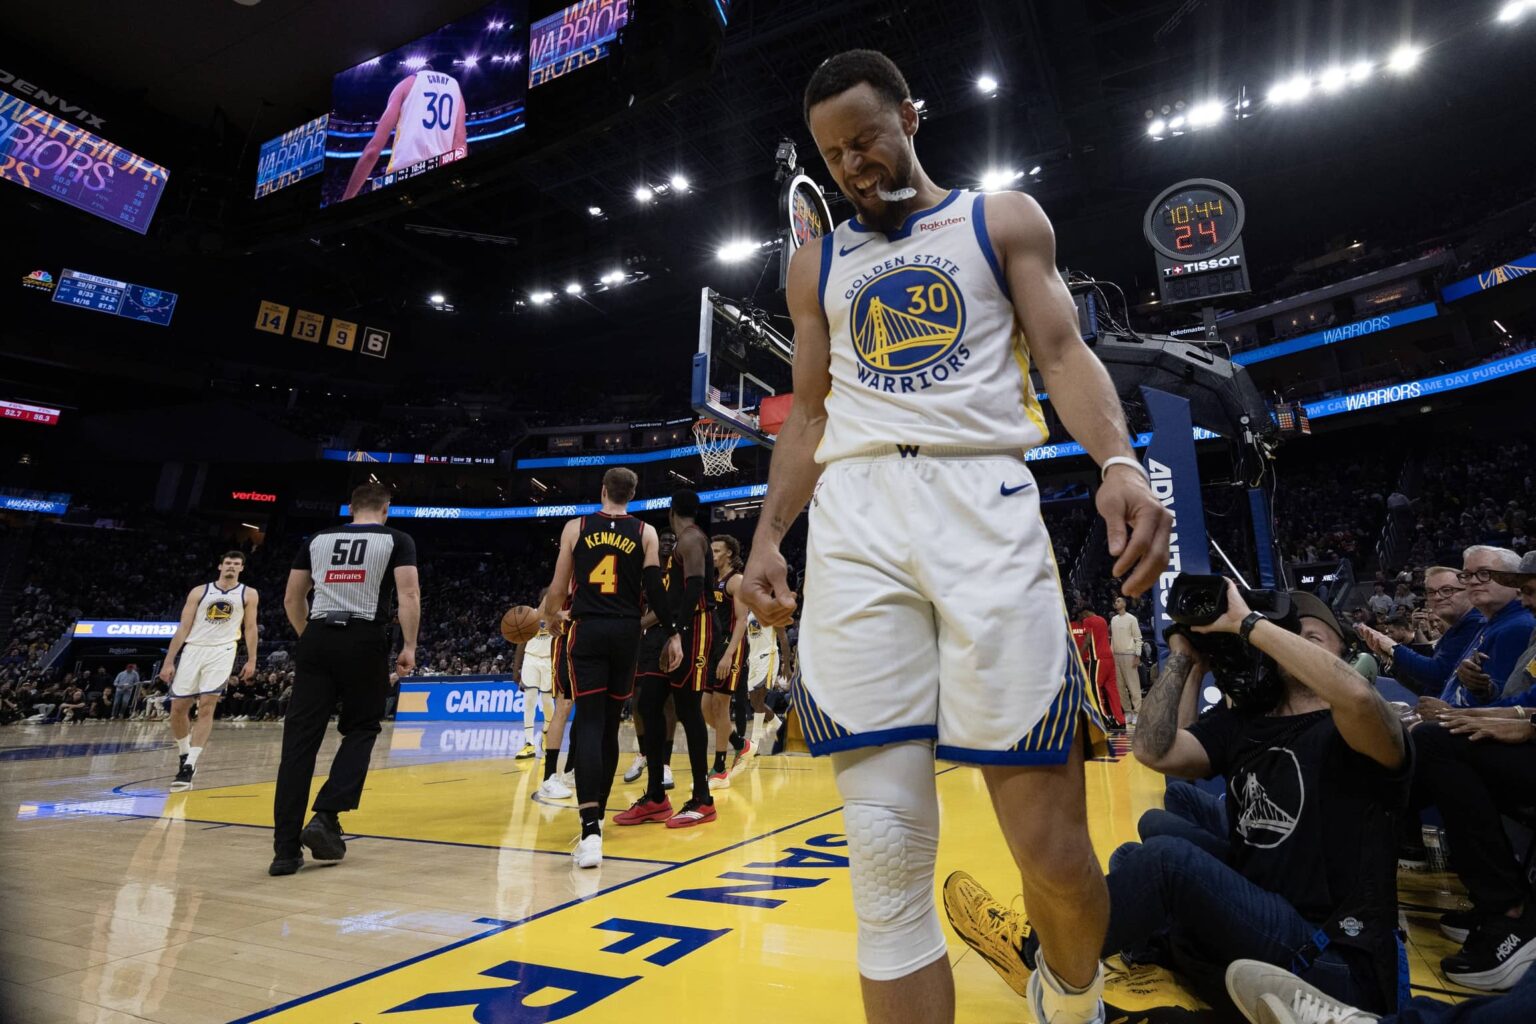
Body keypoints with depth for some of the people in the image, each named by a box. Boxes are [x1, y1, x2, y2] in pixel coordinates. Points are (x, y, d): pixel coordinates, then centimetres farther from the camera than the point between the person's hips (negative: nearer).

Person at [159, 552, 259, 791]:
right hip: (193, 650, 3)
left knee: (206, 707, -11)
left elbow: (250, 628, 8)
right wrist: (168, 661, 2)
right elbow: (183, 628, 7)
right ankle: (184, 757, 26)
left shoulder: (248, 594, 6)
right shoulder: (199, 592, 8)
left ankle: (189, 765, -9)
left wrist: (251, 660, 0)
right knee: (177, 708, 4)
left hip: (222, 651, -2)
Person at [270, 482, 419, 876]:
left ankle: (285, 848, 4)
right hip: (365, 641, -3)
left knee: (300, 740, 4)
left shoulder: (318, 539, 17)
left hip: (317, 639, 3)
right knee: (360, 731, 15)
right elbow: (409, 595, -7)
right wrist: (409, 647, -3)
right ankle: (325, 817, 0)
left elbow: (292, 599, 18)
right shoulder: (397, 540, 6)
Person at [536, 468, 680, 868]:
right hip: (626, 633, 1)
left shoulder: (575, 527, 5)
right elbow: (655, 586, -2)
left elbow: (559, 585, 8)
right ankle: (596, 816, 27)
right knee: (609, 726, 13)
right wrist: (673, 635, 3)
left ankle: (590, 829, -19)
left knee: (589, 725, -5)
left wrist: (548, 613, 28)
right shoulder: (645, 532, 5)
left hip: (589, 630, -1)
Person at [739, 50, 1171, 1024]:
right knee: (887, 854, -4)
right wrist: (768, 532, 6)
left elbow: (1063, 352, 6)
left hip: (984, 503, -2)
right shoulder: (818, 264, 23)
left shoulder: (1004, 219, 17)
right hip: (854, 522, 3)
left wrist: (1121, 459, -15)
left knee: (1051, 845, 0)